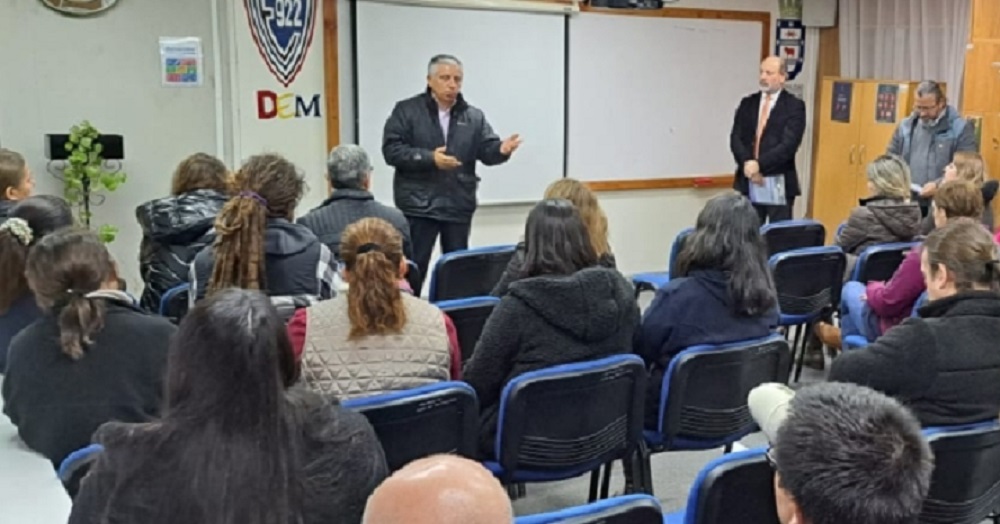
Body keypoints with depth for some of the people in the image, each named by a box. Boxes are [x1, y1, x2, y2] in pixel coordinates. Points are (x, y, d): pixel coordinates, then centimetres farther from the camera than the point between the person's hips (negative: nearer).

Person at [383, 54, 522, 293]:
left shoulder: (473, 116, 10)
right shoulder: (406, 110, -1)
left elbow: (487, 150, 2)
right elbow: (391, 150, -10)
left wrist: (501, 149, -22)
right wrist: (429, 158, -20)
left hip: (458, 206, 4)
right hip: (418, 205, -4)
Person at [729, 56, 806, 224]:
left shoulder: (794, 106, -2)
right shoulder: (747, 103, 11)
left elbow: (789, 144, -13)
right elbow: (735, 138, 3)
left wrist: (759, 164, -19)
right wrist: (747, 164, -14)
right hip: (748, 182, 4)